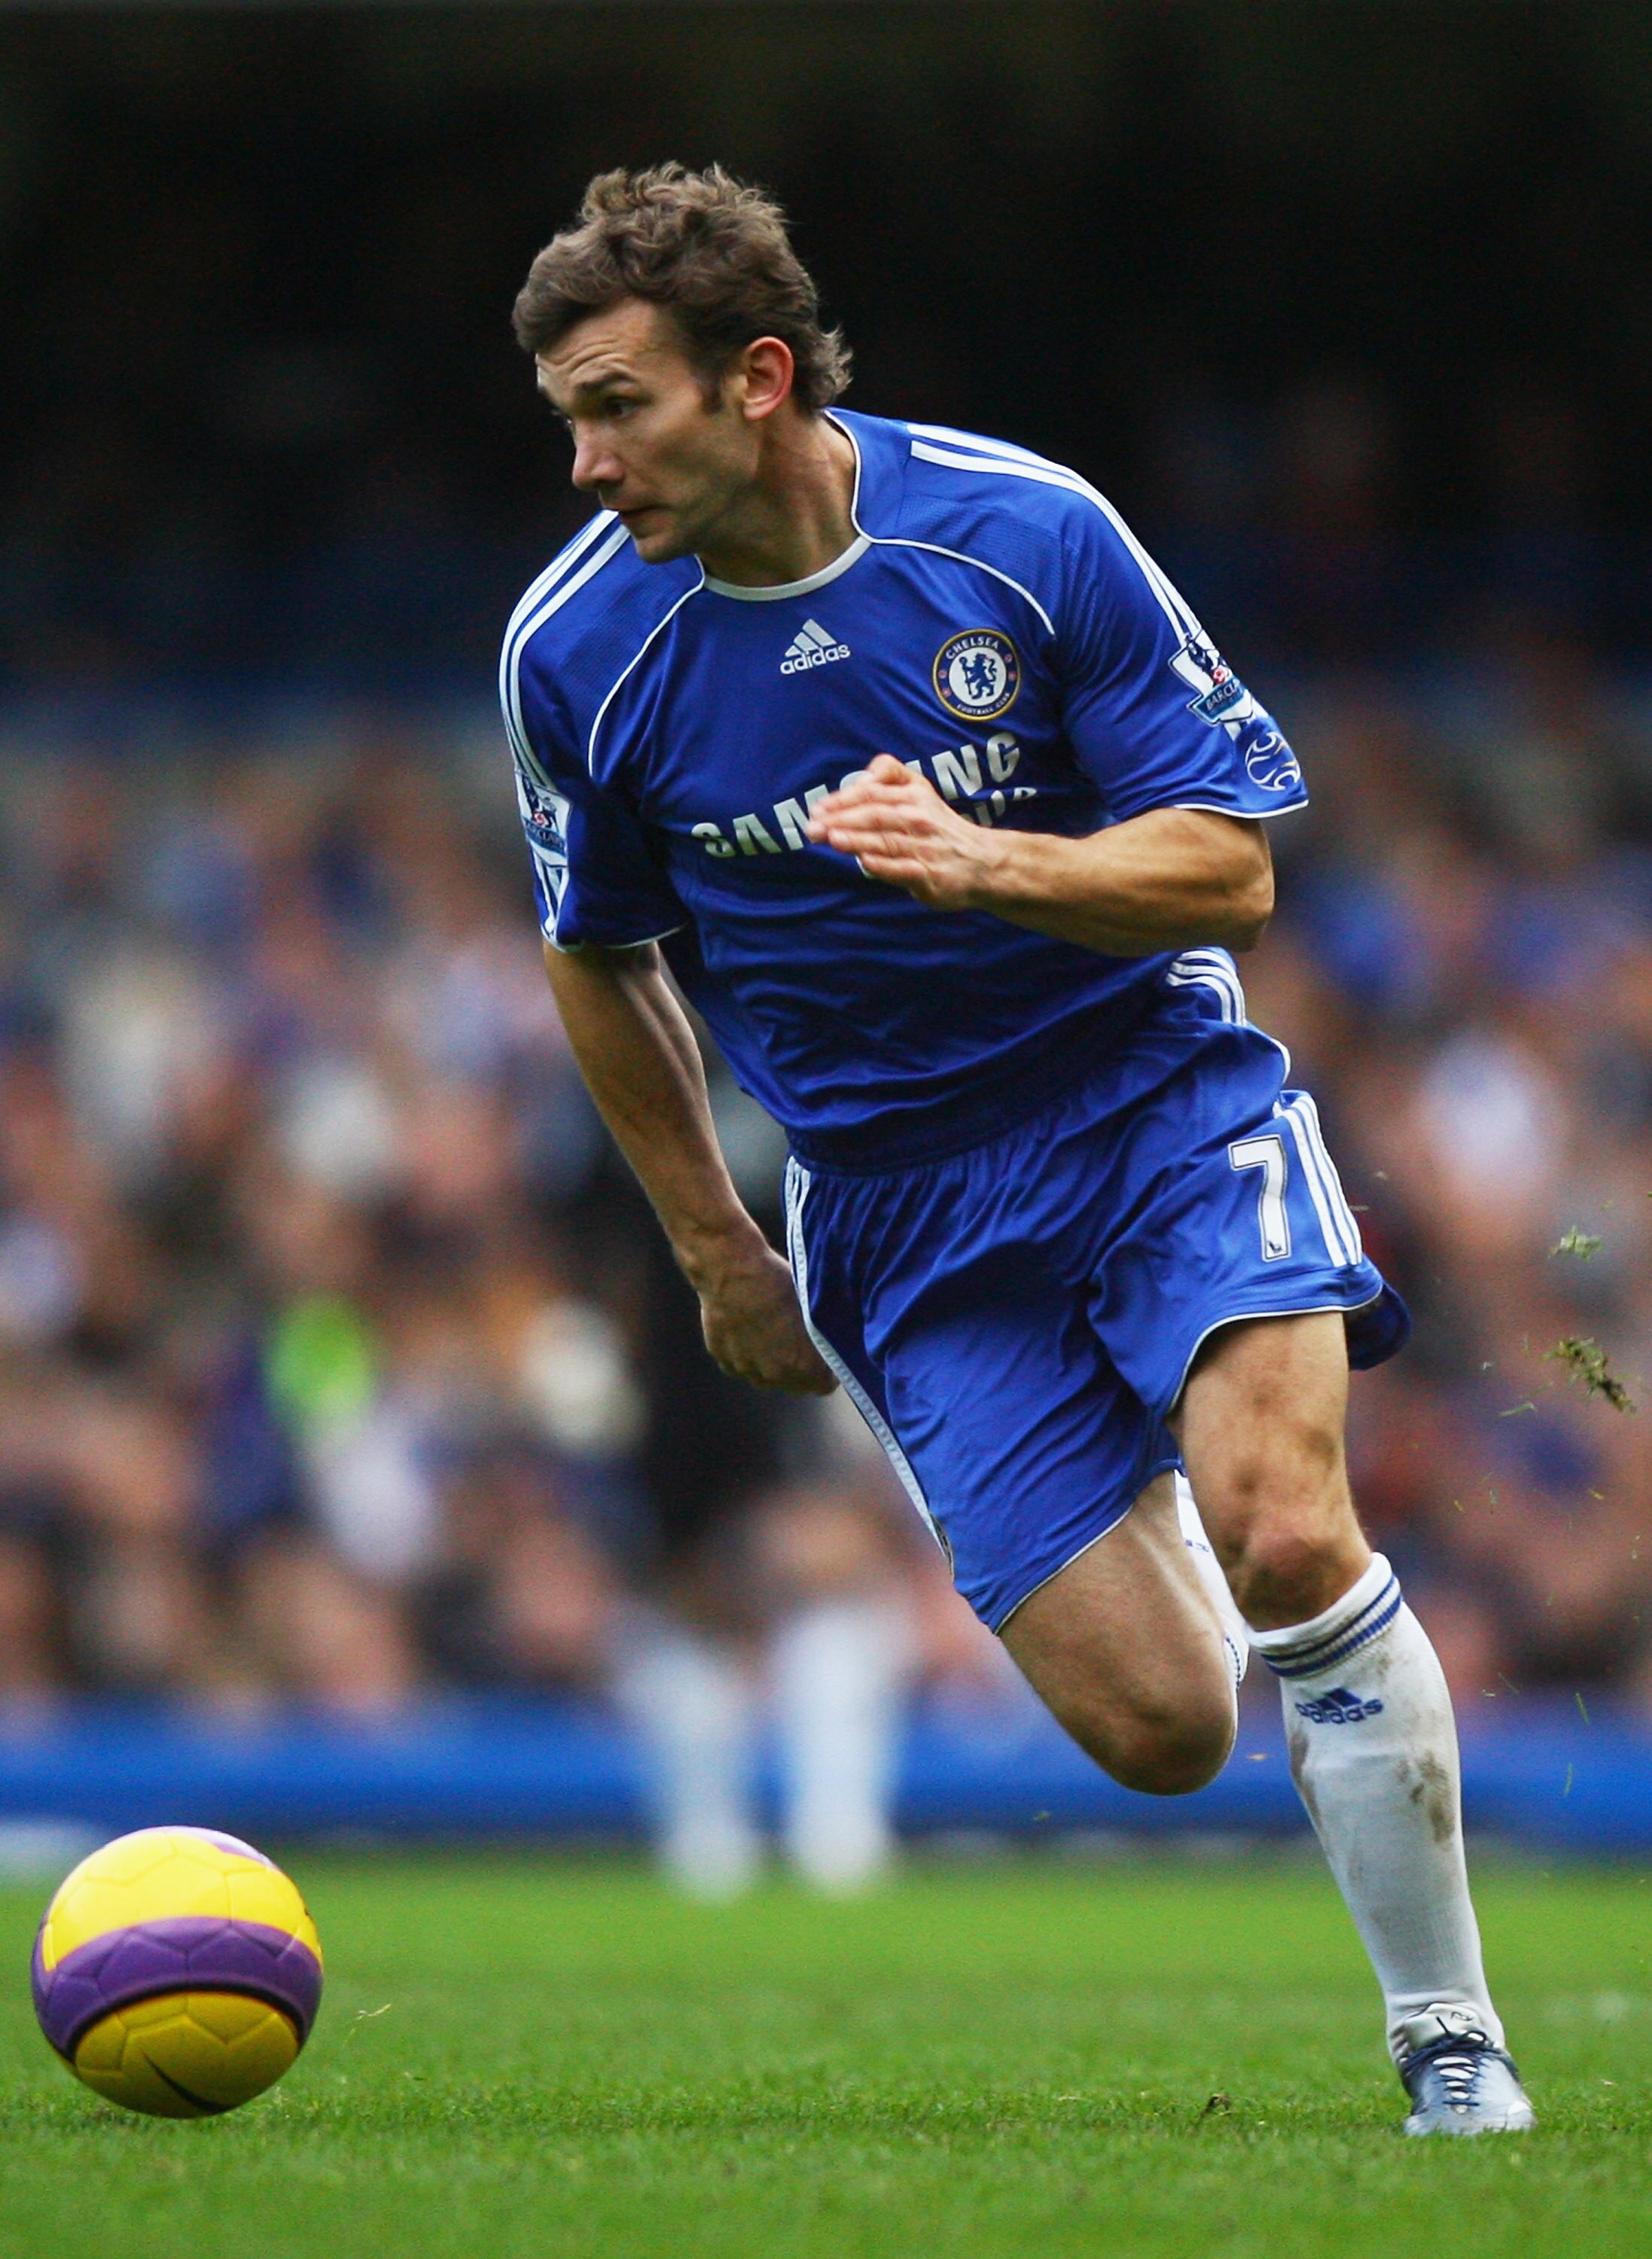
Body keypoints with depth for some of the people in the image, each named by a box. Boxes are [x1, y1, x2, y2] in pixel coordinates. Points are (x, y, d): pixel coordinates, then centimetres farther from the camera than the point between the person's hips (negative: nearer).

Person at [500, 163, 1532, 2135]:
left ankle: (1452, 2044, -11)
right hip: (895, 1199, 1)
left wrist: (983, 864, -26)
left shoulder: (1025, 532, -12)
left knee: (1284, 1535, -26)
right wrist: (713, 1248, 17)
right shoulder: (574, 647, -7)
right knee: (1156, 1731, -11)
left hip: (1153, 1093, -1)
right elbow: (599, 958, 12)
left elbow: (1229, 867, -8)